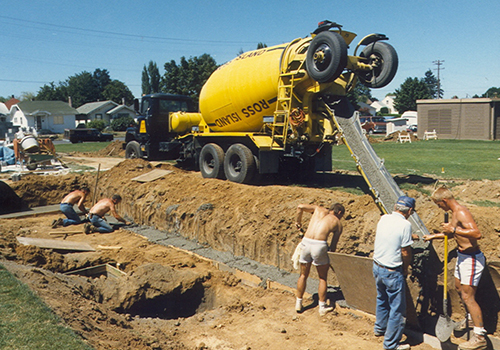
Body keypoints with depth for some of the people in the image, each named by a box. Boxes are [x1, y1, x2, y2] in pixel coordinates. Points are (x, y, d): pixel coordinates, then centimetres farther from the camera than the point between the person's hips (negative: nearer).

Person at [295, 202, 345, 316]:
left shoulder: (319, 210, 19)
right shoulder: (338, 223, 13)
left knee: (303, 275, 21)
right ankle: (322, 307, 26)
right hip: (320, 245, -3)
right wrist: (330, 257, 29)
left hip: (306, 243, 3)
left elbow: (300, 207, 9)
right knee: (323, 278, 18)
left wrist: (298, 222, 23)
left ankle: (298, 304, 31)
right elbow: (333, 245, 14)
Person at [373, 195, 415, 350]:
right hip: (392, 272, -7)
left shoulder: (383, 218, 0)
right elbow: (406, 252, -16)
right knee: (397, 308, 7)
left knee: (382, 299, 28)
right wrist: (406, 267, 4)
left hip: (377, 266, 7)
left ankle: (380, 328, 45)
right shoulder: (405, 224, -19)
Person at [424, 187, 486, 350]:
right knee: (459, 288, 25)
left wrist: (453, 229, -31)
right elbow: (452, 234, 27)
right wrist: (433, 236, 31)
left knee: (468, 296, -7)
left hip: (471, 258, -11)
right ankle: (471, 318, 47)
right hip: (462, 256, 11)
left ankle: (480, 337, 1)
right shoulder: (455, 213, 9)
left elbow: (477, 233, -37)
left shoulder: (462, 213, -23)